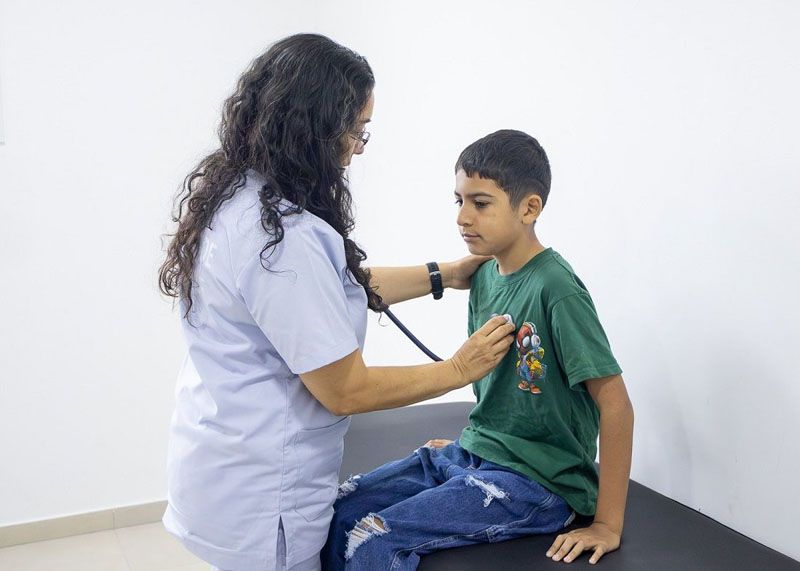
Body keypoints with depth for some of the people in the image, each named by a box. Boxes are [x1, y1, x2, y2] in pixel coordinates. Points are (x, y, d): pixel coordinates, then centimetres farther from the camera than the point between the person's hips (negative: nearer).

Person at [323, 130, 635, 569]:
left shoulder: (555, 288, -19)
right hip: (473, 454, 7)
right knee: (338, 511, -2)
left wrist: (608, 525, -18)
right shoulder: (485, 275, 3)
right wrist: (472, 440, 14)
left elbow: (615, 404, -19)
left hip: (537, 481, -7)